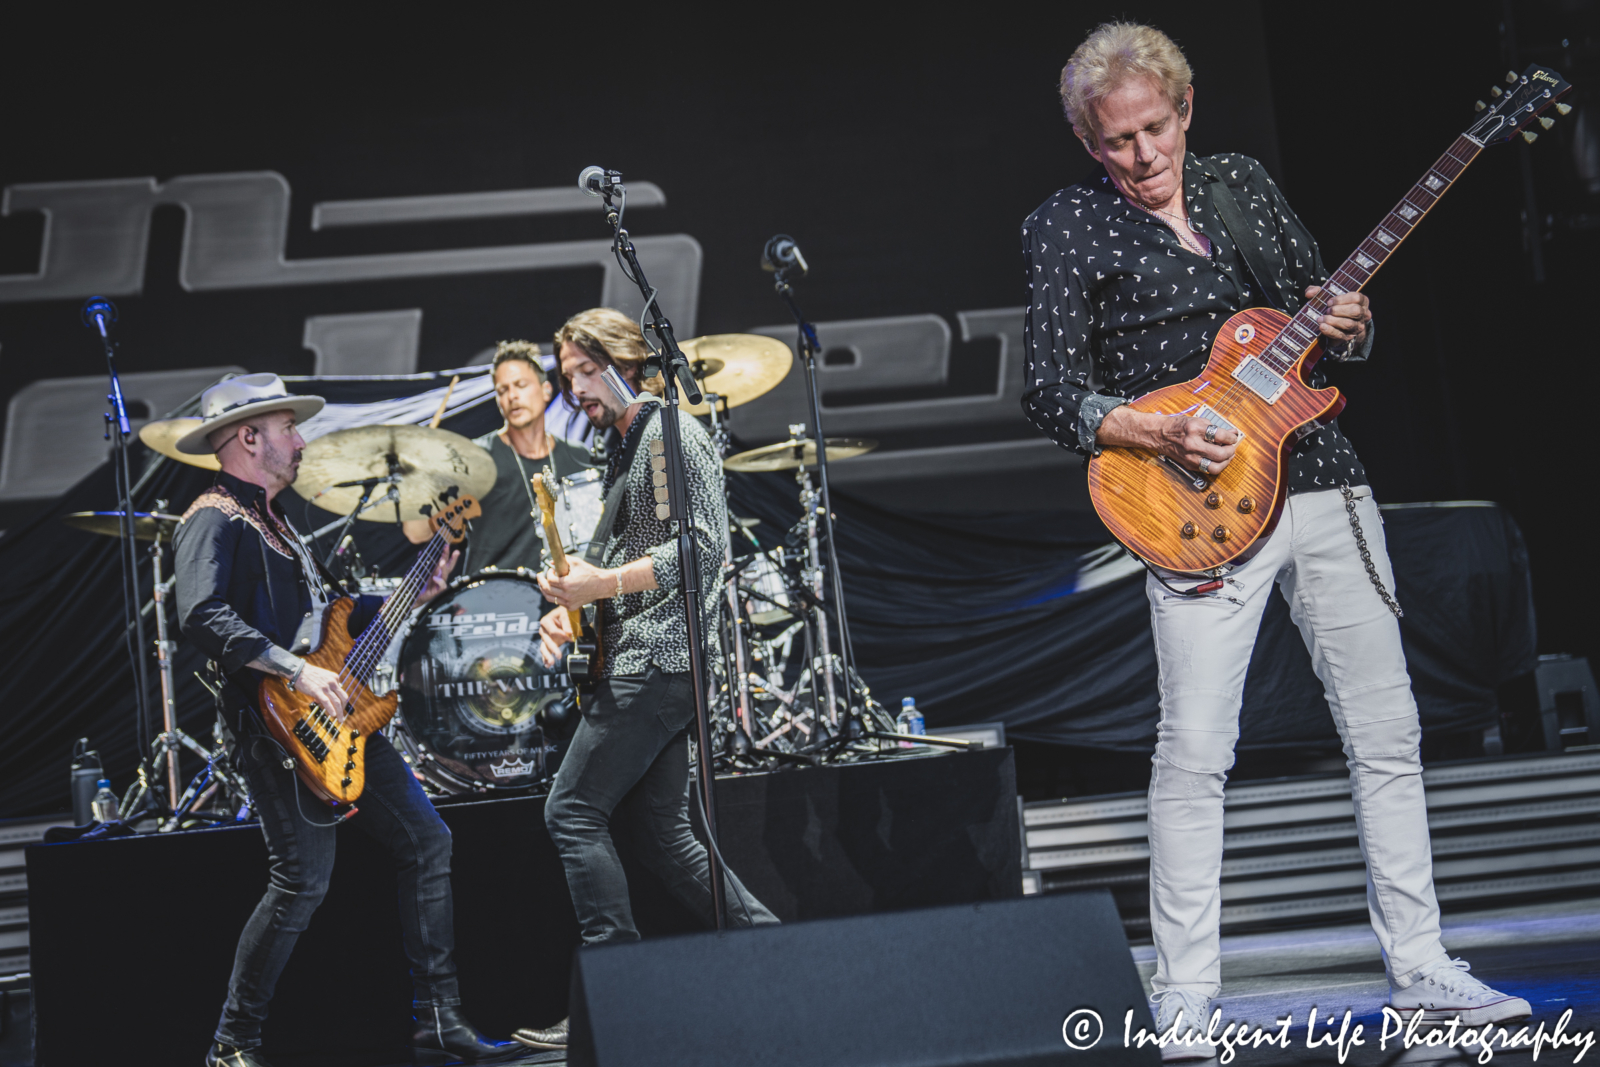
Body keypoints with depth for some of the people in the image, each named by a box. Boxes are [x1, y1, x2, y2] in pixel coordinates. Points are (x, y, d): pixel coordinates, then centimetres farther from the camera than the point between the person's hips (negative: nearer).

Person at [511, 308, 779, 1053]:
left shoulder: (672, 435, -10)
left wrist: (605, 583, -23)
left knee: (573, 812, -9)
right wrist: (571, 605, 9)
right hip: (642, 660, 10)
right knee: (654, 829, 9)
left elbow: (705, 546, -19)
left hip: (658, 657, -10)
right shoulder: (621, 446, 21)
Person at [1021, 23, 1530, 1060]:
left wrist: (1347, 329, -5)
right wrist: (1158, 434, -19)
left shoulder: (1242, 182, 12)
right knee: (1194, 753, -10)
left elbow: (1329, 305, 19)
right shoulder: (1067, 226, -1)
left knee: (1387, 733, 7)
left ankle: (1422, 972, 17)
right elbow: (1051, 391, -5)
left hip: (1326, 483, 5)